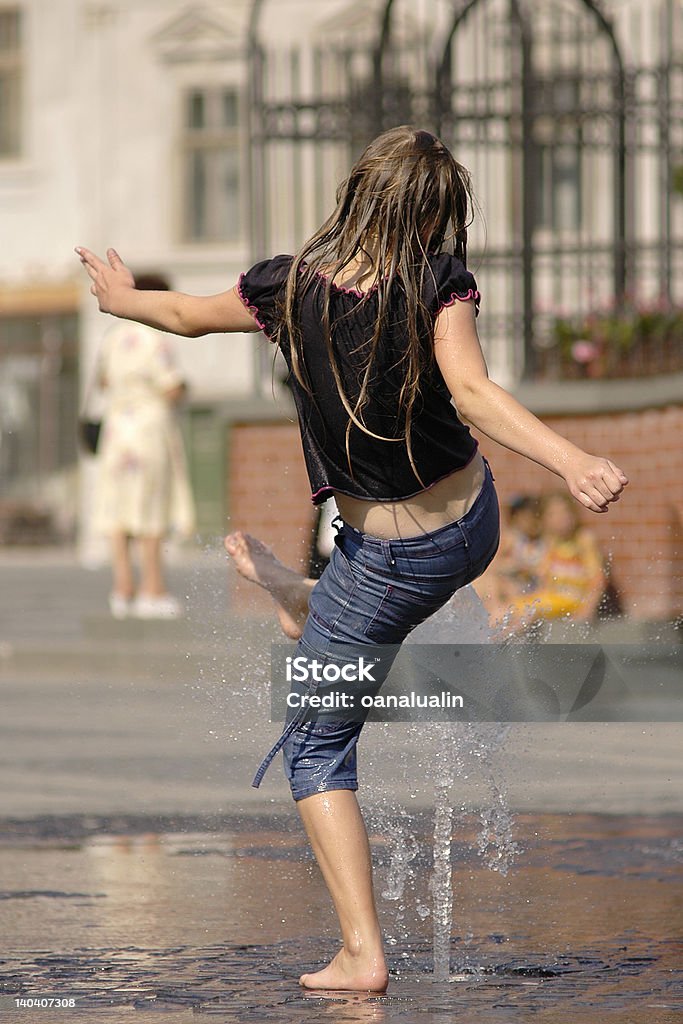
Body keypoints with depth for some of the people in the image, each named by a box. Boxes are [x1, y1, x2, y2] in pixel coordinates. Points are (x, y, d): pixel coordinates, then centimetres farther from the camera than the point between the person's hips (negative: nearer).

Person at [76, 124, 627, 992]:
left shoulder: (290, 287, -12)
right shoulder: (438, 287, -16)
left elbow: (186, 316, 7)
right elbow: (472, 393, -33)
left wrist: (121, 299, 28)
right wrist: (572, 464, -43)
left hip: (388, 560, -2)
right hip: (473, 527, 2)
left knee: (316, 747, 6)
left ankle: (362, 954, -4)